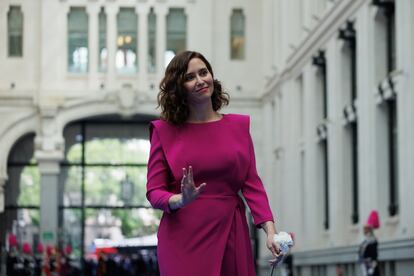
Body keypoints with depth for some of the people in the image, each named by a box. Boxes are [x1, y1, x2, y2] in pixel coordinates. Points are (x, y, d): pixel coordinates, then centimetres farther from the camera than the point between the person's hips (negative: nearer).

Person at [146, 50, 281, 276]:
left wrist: (270, 230, -10)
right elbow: (154, 191, -1)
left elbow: (252, 184, 2)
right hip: (185, 238, -2)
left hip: (231, 235, 2)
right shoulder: (164, 130, 1)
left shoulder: (239, 125, 8)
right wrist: (181, 200, -21)